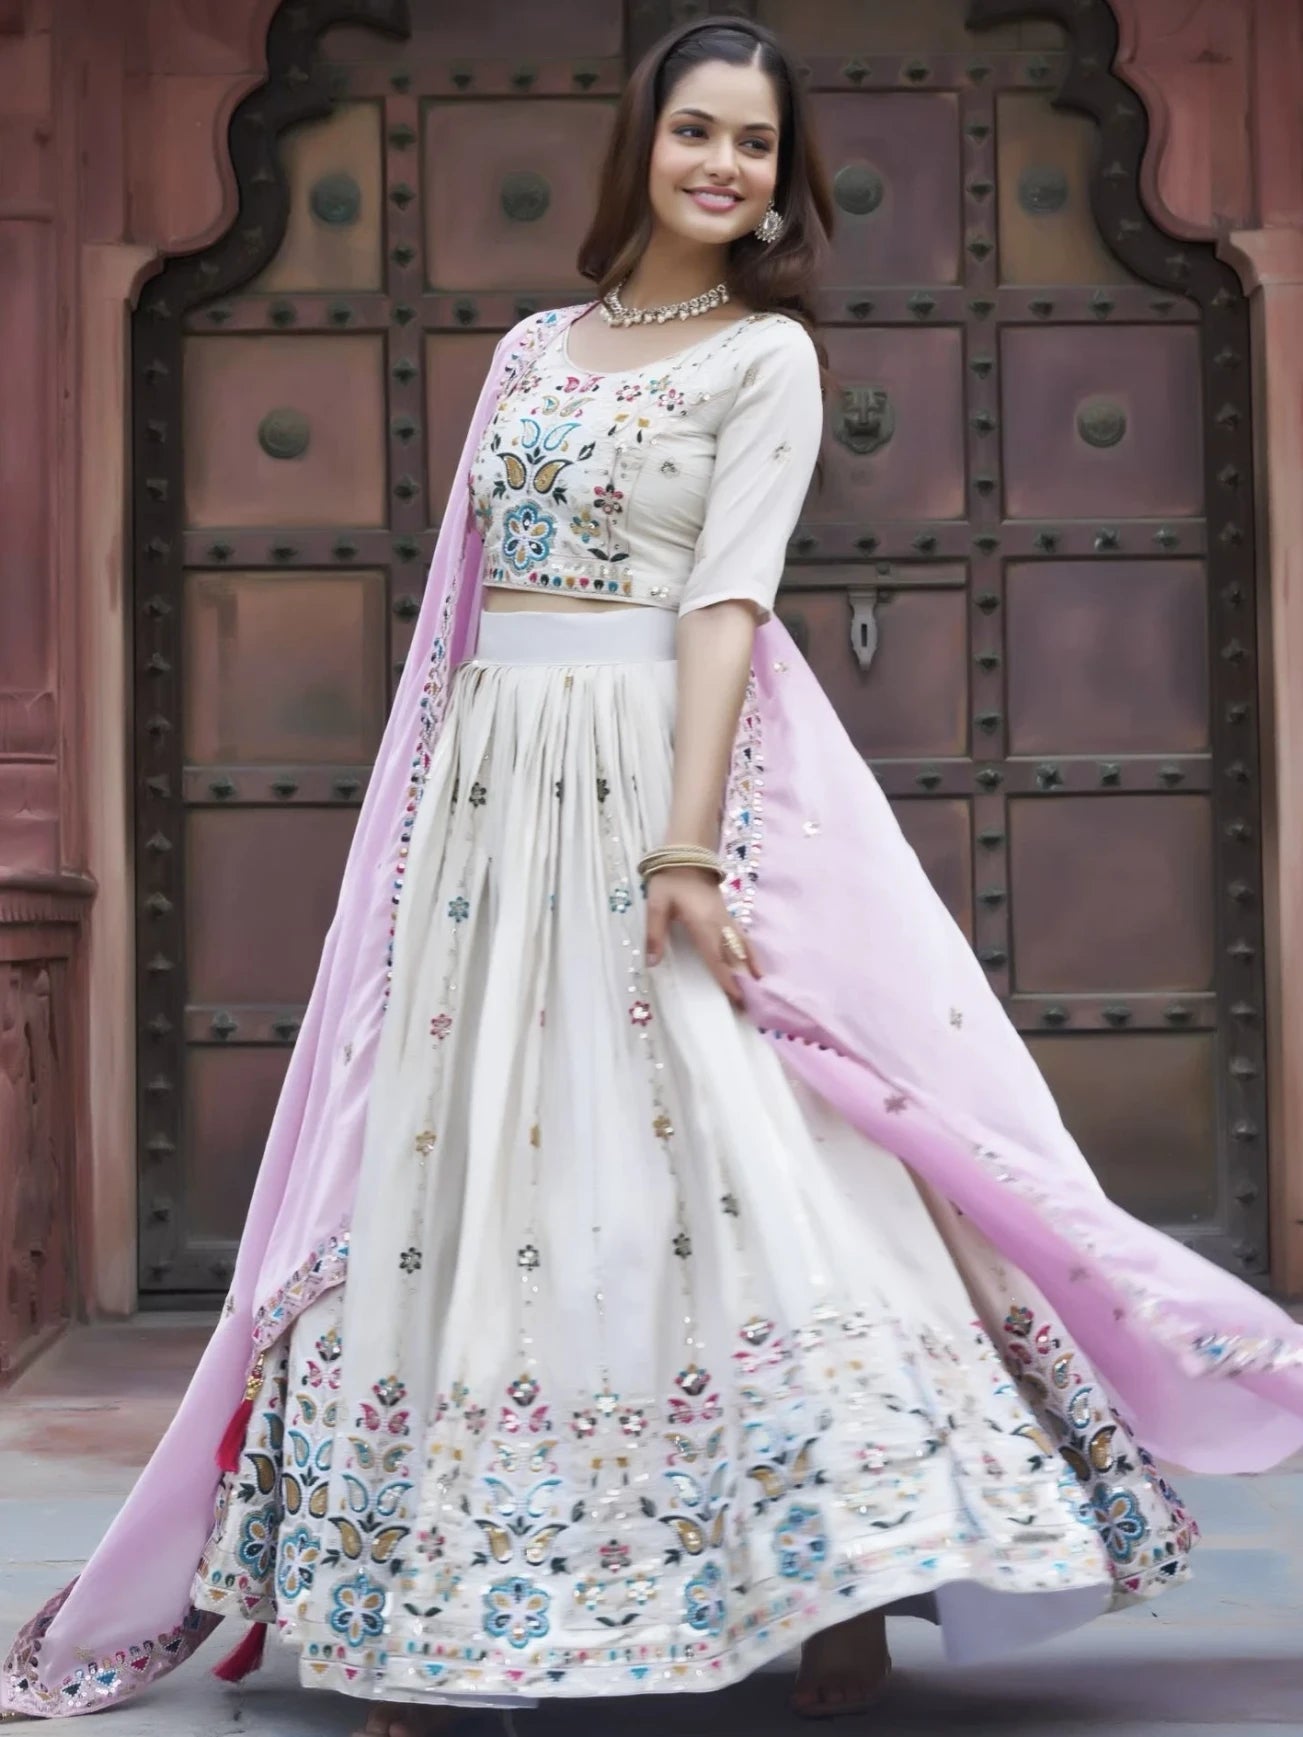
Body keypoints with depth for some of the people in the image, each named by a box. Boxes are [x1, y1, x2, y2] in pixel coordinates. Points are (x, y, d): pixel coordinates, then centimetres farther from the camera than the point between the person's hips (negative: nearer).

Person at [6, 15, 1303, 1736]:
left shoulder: (769, 353, 3)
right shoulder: (533, 348, 18)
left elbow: (728, 600, -10)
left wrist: (685, 843, -20)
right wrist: (445, 791, 12)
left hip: (660, 766, -5)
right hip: (488, 783, 5)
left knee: (728, 1146, -12)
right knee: (459, 1156, 4)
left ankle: (843, 1591, -4)